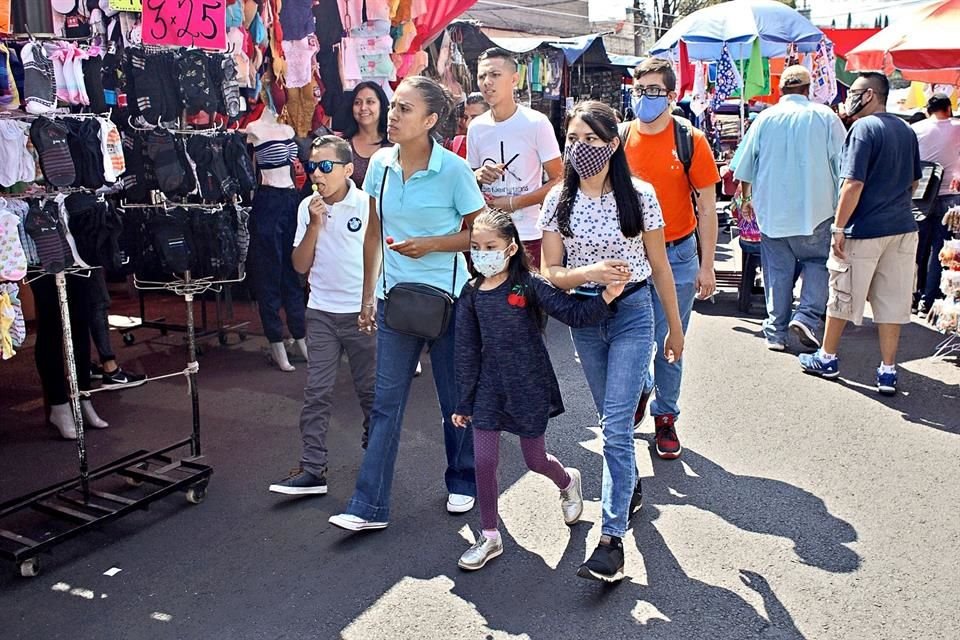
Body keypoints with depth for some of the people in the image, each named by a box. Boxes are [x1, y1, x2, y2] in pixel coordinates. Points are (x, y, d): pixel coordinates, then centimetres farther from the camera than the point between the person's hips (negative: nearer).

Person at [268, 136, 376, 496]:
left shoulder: (368, 204, -8)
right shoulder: (308, 207, 2)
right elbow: (300, 266, -1)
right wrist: (314, 225, -13)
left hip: (363, 311, -2)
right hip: (321, 312, 3)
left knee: (370, 389, 11)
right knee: (316, 392, 1)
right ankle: (312, 469, 5)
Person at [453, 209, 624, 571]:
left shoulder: (529, 285, -9)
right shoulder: (472, 295, 0)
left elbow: (574, 314, -10)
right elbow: (467, 352, 3)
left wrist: (607, 296, -27)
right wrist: (463, 403, 5)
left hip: (529, 386, -3)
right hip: (489, 388, 3)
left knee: (535, 461, 11)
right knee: (483, 463, 2)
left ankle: (568, 481, 47)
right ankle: (489, 538, 20)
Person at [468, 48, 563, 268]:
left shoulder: (536, 123, -6)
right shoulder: (476, 128, 8)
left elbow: (558, 180, -5)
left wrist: (513, 203, -12)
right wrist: (478, 176, -3)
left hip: (529, 235, -4)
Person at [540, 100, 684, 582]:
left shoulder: (640, 197, -8)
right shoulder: (558, 201, -2)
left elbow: (659, 267, 0)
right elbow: (550, 273, -3)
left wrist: (675, 327, 6)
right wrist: (592, 272, -23)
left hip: (632, 314, -3)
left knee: (615, 428, -9)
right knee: (612, 419, 18)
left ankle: (612, 538, -3)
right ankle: (630, 485, 44)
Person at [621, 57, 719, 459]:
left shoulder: (690, 141, -6)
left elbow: (706, 208, -2)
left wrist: (706, 267, -4)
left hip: (676, 255, -2)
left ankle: (665, 417, 24)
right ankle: (639, 390, 38)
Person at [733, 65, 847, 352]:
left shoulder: (765, 119, 2)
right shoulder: (825, 116, -3)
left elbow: (745, 165, 9)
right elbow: (843, 164, -1)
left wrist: (747, 198, 24)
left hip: (771, 210, 2)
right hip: (814, 210, -2)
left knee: (777, 270, 8)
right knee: (817, 262, 13)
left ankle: (775, 332, 13)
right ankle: (807, 316, -5)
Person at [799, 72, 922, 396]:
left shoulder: (863, 128, -12)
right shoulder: (906, 130, 11)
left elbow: (853, 184, -19)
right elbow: (913, 181, 19)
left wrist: (838, 227, -14)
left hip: (864, 231, -7)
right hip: (903, 229, 7)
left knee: (841, 296, 9)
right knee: (892, 302, 8)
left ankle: (827, 358, 23)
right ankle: (888, 371, 12)